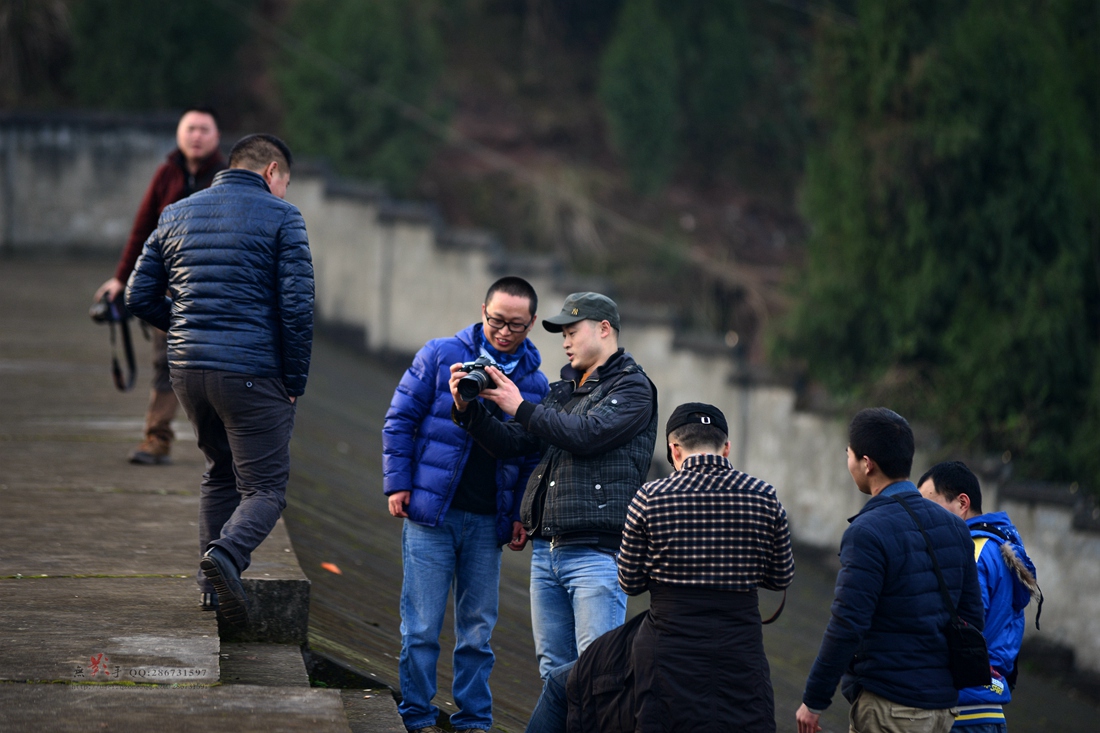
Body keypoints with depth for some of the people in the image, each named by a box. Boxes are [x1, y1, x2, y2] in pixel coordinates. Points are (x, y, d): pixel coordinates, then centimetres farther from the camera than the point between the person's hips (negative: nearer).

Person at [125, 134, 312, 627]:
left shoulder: (176, 215, 13)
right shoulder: (281, 217, -4)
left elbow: (139, 296, 13)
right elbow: (297, 304, -11)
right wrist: (295, 382, -3)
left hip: (187, 369, 6)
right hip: (253, 373, -6)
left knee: (220, 474, 24)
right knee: (265, 488, -1)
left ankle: (212, 584, 19)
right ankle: (228, 555, -29)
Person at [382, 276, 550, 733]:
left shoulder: (534, 382, 8)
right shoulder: (440, 357, -1)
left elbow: (531, 457, 14)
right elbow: (400, 420, 2)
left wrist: (520, 515, 7)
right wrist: (398, 483, -5)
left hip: (488, 522, 3)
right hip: (430, 511, -3)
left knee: (478, 630, 8)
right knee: (421, 627, -1)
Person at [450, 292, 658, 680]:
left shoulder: (633, 387, -2)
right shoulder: (563, 389, 21)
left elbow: (588, 433, -18)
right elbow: (512, 443, 16)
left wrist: (521, 407, -11)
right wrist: (468, 409, 1)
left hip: (596, 555, -8)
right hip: (545, 550, 8)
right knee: (554, 671, 10)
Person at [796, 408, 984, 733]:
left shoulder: (868, 532, -15)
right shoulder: (955, 528, 9)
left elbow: (847, 626, -18)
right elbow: (973, 618, 12)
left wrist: (814, 701, -11)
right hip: (943, 706, 8)